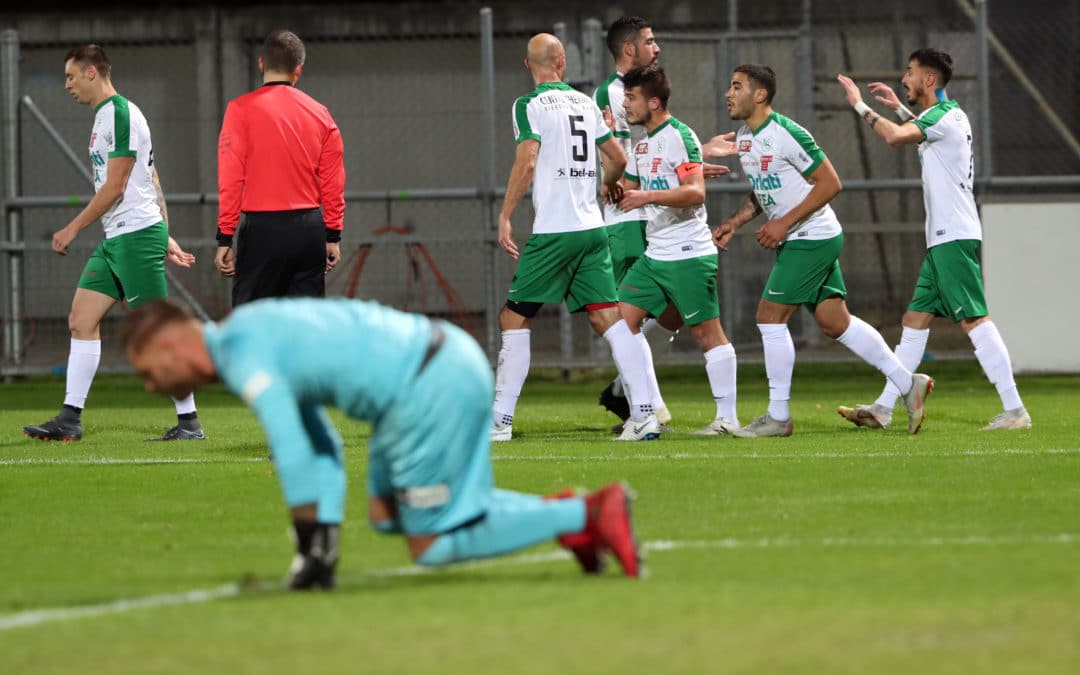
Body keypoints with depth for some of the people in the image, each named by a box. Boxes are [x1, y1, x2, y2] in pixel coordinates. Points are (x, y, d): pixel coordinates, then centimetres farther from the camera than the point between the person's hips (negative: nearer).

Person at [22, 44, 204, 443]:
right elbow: (153, 186, 21)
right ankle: (70, 420, 3)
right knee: (81, 320, 4)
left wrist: (73, 229, -11)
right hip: (115, 241, 10)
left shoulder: (121, 114, -13)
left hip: (137, 236, -10)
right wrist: (165, 238, 20)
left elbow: (115, 187, -16)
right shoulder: (105, 117, 18)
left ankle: (189, 422, -2)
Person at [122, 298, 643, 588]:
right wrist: (323, 543, 20)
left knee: (429, 546, -2)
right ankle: (557, 511, 15)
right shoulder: (259, 336, 20)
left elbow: (292, 452, -17)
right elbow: (320, 449, 25)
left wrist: (310, 547, -8)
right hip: (452, 364, 10)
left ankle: (584, 515, -6)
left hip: (432, 392, -10)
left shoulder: (240, 352, -12)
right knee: (387, 514, 22)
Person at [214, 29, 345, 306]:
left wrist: (225, 239, -6)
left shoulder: (241, 109, -5)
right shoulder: (320, 113, 7)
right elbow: (333, 183, 8)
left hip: (263, 228, -4)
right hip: (310, 229, 4)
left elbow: (231, 179, -9)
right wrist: (333, 236, 16)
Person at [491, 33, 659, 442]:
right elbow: (618, 159, 16)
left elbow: (527, 162, -15)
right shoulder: (586, 103, 12)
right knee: (608, 318, 3)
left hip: (553, 232, -5)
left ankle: (500, 420, 2)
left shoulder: (529, 106, -5)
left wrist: (505, 217, -9)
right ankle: (646, 414, -7)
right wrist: (611, 184, 38)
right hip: (592, 228, 5)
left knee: (514, 319, 4)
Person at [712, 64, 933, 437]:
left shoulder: (786, 134, -20)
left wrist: (784, 223, -20)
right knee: (834, 322, 10)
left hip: (813, 238, -9)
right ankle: (908, 383, 18)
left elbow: (830, 183, -19)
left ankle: (778, 417, -2)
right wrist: (734, 222, 7)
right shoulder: (744, 137, 8)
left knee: (770, 316, -9)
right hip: (793, 241, 9)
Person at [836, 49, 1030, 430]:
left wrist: (860, 105, -14)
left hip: (954, 237, -10)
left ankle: (1014, 411, -15)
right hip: (943, 239, 10)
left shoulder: (946, 115, -12)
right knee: (915, 320, 11)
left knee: (974, 320, -13)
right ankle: (883, 409, 13)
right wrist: (898, 108, 35)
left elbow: (895, 137, -28)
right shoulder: (945, 116, 17)